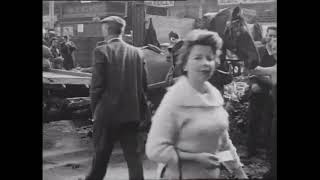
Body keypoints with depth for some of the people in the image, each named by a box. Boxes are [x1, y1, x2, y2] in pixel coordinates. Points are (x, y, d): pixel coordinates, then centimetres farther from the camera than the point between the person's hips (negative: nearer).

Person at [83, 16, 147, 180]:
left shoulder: (101, 51, -10)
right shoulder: (137, 52, 4)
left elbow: (97, 85, -12)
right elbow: (143, 84, 6)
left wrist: (94, 109, 1)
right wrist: (137, 106, 15)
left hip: (107, 112, -4)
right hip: (132, 113, 4)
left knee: (101, 155, 12)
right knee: (133, 154, 9)